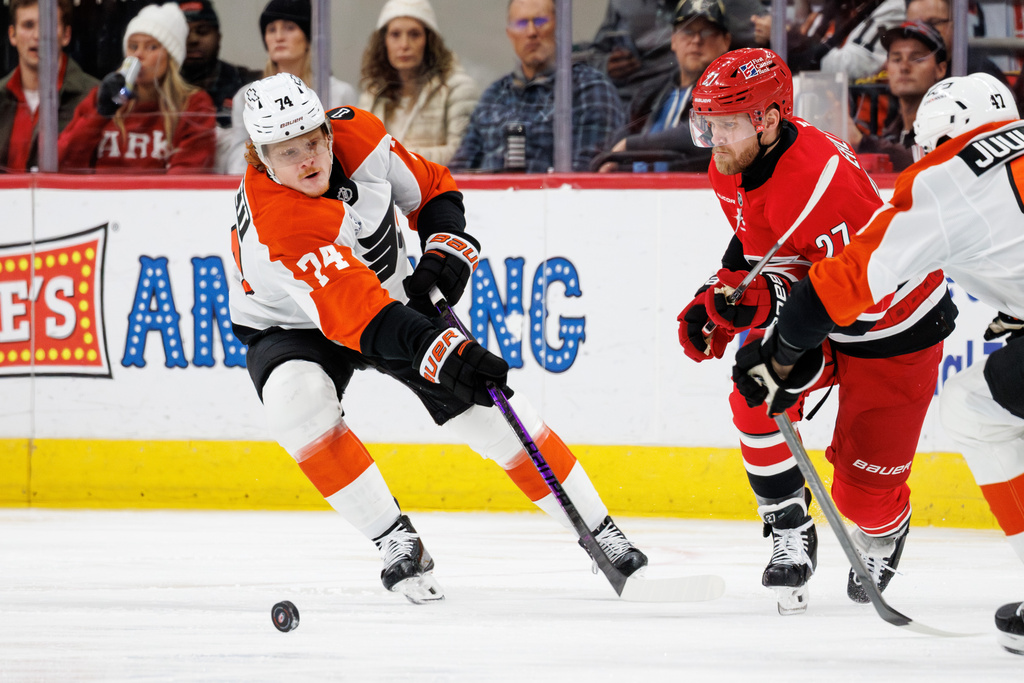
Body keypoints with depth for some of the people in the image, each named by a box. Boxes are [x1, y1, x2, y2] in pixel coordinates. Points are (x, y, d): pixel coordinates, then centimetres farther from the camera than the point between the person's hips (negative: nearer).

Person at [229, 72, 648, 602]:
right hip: (292, 327, -4)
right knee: (300, 400, -35)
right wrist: (436, 351, -55)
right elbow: (355, 312, -45)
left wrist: (446, 248, -19)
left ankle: (600, 532, 6)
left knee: (487, 408, -6)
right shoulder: (276, 218, -38)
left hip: (393, 295, 4)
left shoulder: (358, 135, -21)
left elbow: (432, 189, -1)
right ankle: (397, 543, -22)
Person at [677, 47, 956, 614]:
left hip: (894, 328, -7)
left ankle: (884, 534, 35)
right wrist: (718, 299, -1)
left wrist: (767, 303, -40)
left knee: (863, 491, -3)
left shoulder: (819, 184, -36)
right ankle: (790, 535, -6)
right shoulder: (733, 166, -7)